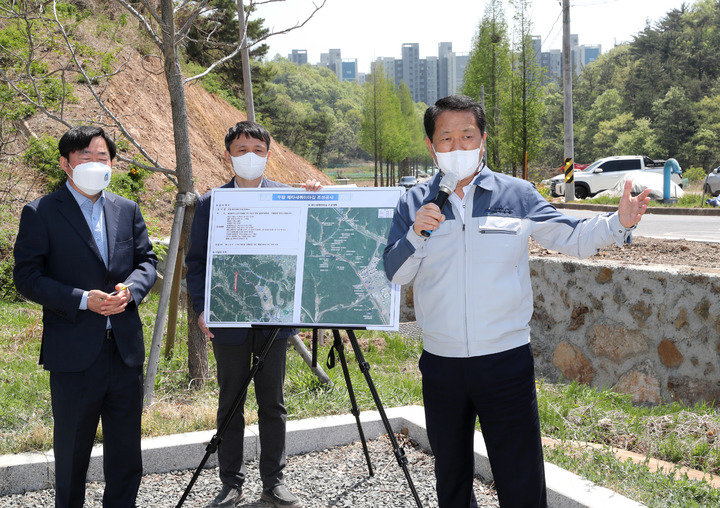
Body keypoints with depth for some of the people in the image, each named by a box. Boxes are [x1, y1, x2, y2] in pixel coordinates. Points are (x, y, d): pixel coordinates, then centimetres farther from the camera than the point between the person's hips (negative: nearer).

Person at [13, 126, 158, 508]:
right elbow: (27, 277, -8)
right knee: (72, 448, 9)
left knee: (126, 447, 13)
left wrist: (131, 289, -9)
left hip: (126, 347, 4)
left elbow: (147, 261, 13)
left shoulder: (127, 210, 10)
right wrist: (82, 300, -19)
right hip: (74, 351, -4)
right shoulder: (41, 213, -5)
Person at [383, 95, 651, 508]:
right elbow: (394, 274, 2)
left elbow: (569, 237, 3)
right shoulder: (415, 204, 3)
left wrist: (618, 223, -14)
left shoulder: (517, 195, 0)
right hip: (441, 364, 2)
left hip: (506, 361, -2)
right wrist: (416, 234, -16)